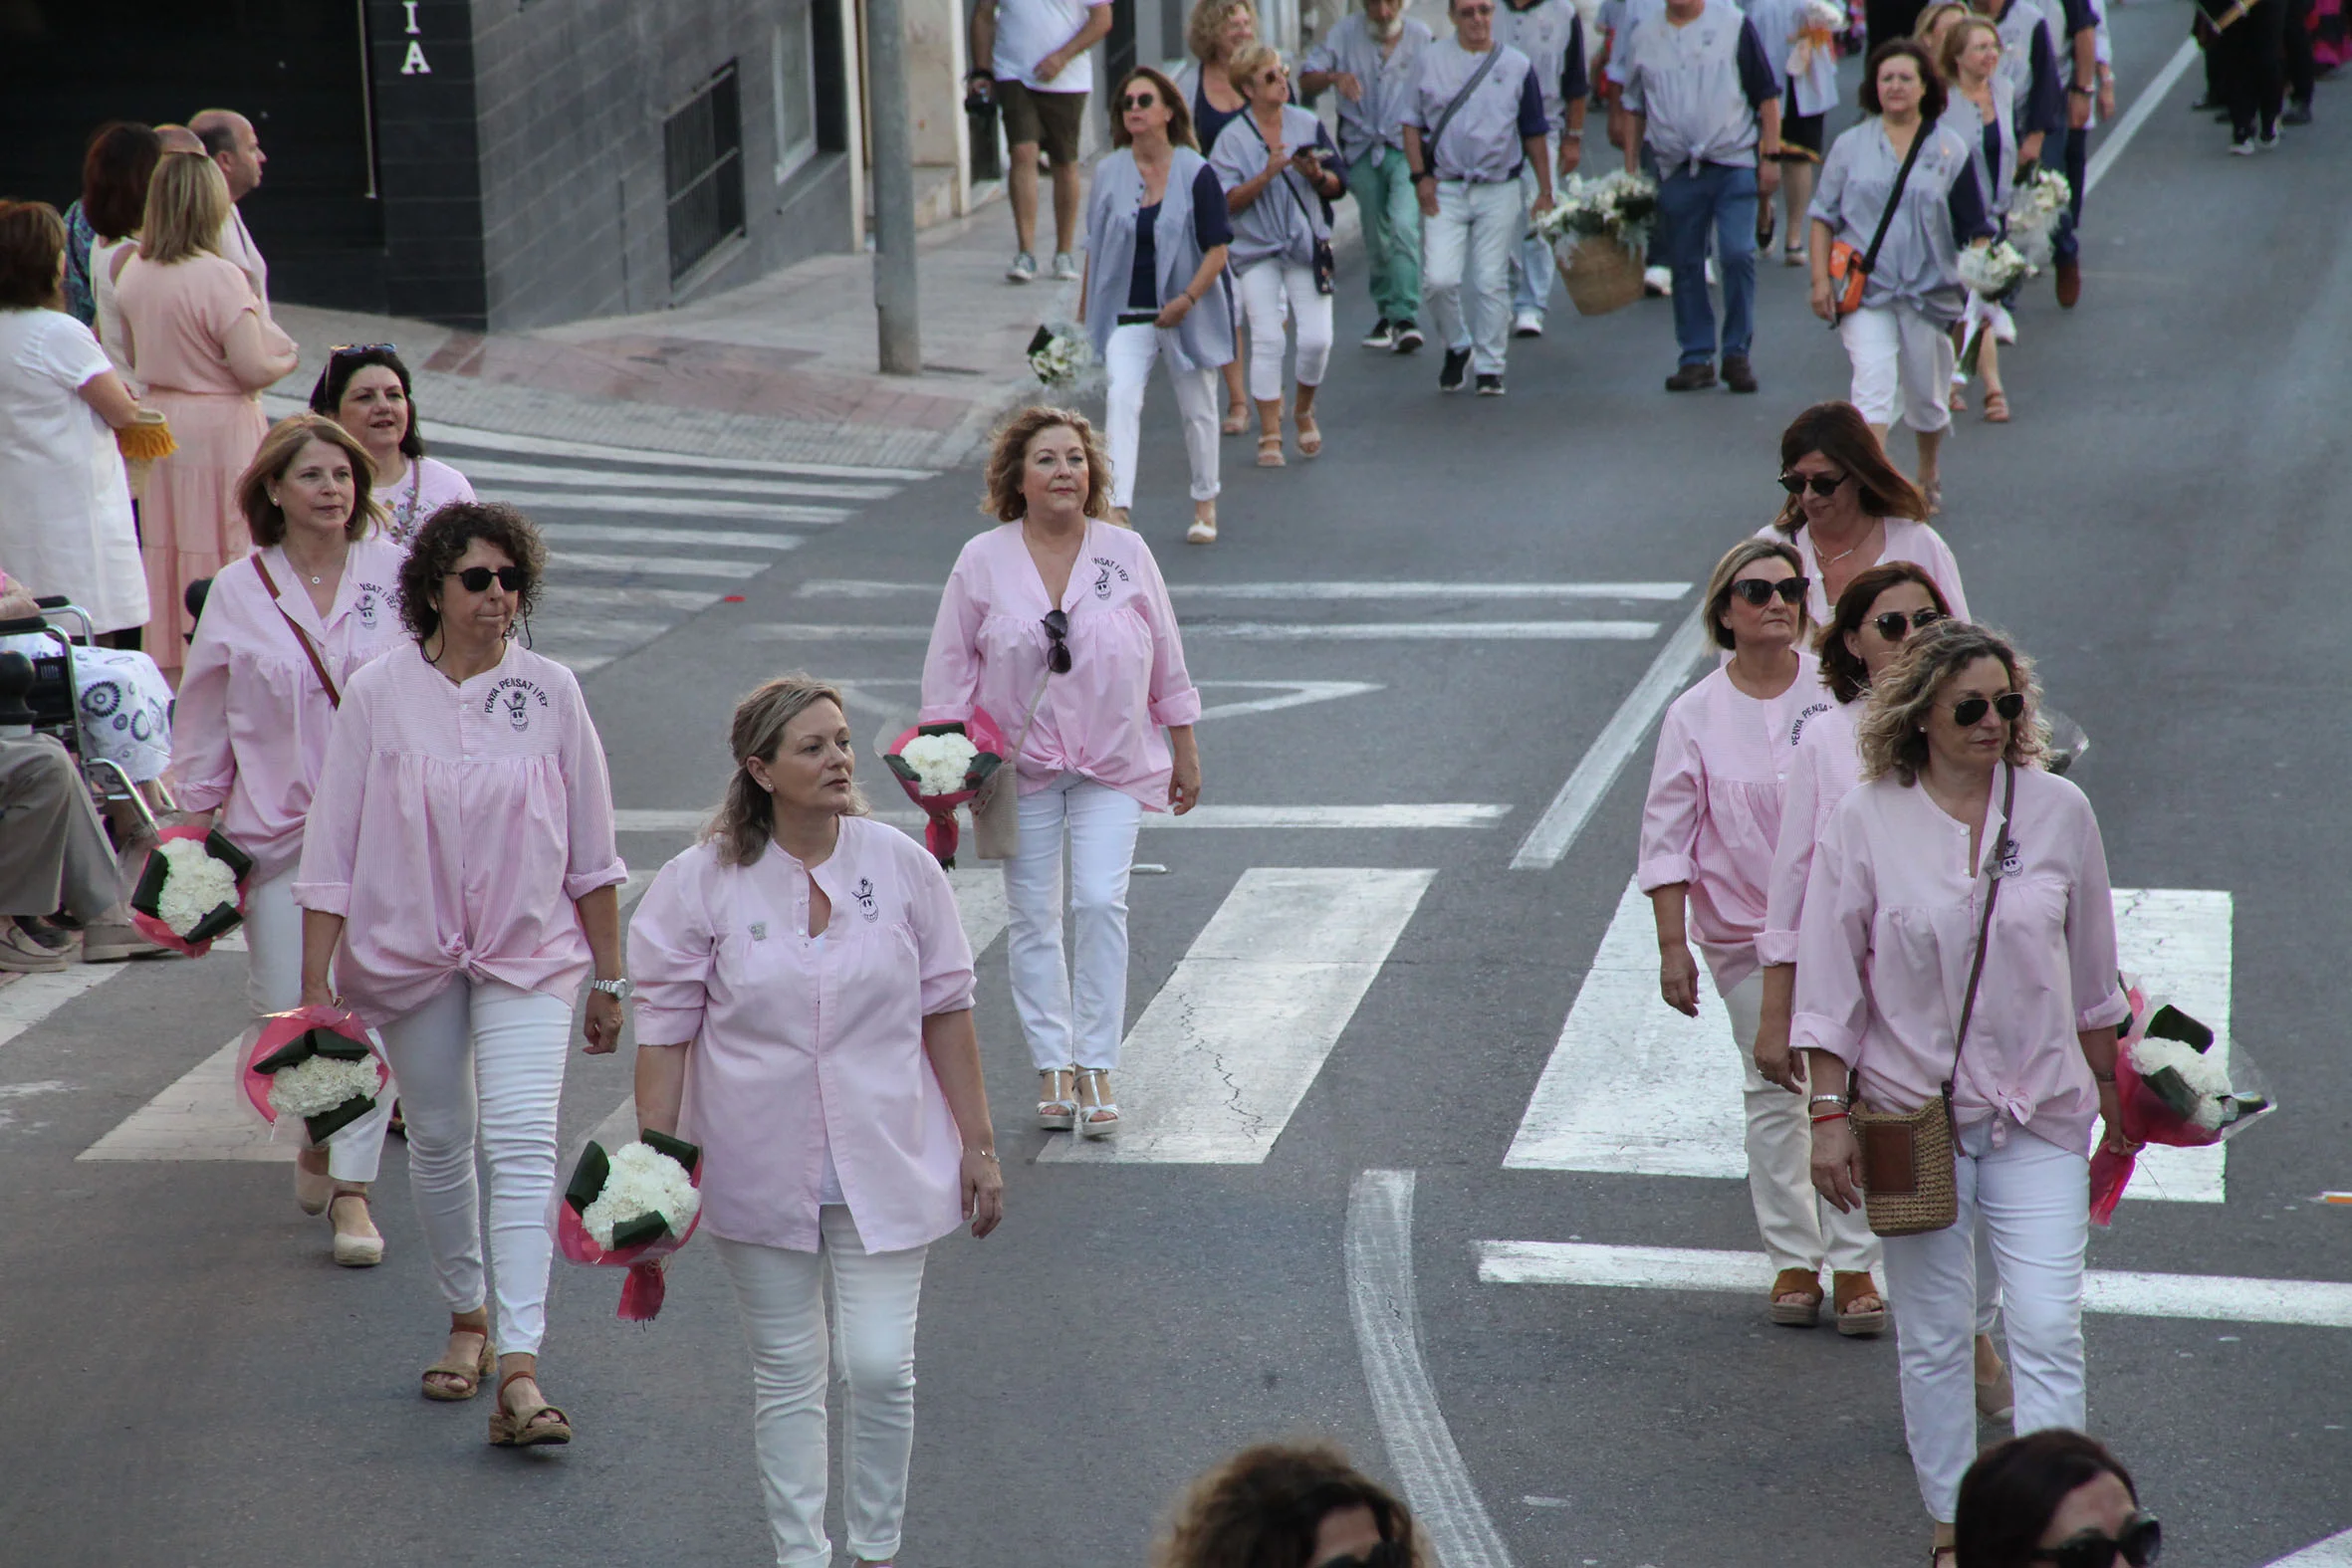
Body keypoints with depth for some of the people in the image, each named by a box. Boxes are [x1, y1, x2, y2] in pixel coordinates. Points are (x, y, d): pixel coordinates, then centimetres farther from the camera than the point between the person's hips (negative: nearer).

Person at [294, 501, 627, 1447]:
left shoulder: (550, 692, -2)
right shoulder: (380, 693, -5)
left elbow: (592, 852, 6)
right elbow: (331, 850, -3)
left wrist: (608, 978, 8)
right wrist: (316, 986, -6)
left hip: (529, 952, -1)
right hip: (406, 951, 1)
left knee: (522, 1142, -14)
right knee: (438, 1141, 13)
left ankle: (519, 1371, -21)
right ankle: (466, 1319, 35)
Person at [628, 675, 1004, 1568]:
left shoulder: (900, 865, -3)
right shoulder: (703, 881, -7)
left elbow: (945, 1010, 5)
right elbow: (665, 1030, -2)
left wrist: (978, 1147, 6)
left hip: (884, 1167, 0)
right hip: (760, 1174, 0)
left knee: (881, 1366, -4)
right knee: (787, 1373, 9)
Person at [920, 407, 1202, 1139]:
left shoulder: (1126, 554, -1)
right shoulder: (983, 562, -3)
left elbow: (1167, 661, 6)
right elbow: (950, 667, 2)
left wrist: (1184, 751, 9)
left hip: (1112, 763, 0)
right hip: (1020, 765, 1)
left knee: (1101, 903, -11)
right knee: (1033, 916, 5)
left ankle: (1096, 1066, -3)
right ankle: (1052, 1065, 15)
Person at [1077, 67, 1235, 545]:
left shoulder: (1195, 173, -7)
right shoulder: (1109, 173, 2)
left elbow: (1217, 249, -7)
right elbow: (1095, 247, 10)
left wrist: (1188, 299, -19)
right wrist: (1083, 311, 11)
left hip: (1187, 313, -1)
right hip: (1127, 313, 1)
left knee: (1197, 410, 12)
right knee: (1121, 399, -18)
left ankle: (1205, 504, 31)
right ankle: (1118, 508, -27)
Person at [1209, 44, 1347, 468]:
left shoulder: (1308, 125, 5)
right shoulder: (1232, 139, -2)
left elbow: (1338, 186, 8)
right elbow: (1228, 202, -11)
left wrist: (1317, 175, -14)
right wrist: (1268, 174, -22)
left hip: (1307, 246, 2)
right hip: (1256, 250, -2)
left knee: (1317, 338, -7)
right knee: (1267, 341, -8)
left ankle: (1304, 410, 21)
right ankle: (1270, 435, 1)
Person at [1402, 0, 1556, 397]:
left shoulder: (1517, 66, 4)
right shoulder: (1431, 60, 4)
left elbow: (1534, 135, 9)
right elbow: (1412, 123, 7)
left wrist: (1545, 192, 7)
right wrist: (1420, 176, -4)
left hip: (1499, 191, 0)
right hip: (1444, 189, 0)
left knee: (1491, 282, 1)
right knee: (1439, 279, -10)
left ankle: (1489, 367, 13)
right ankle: (1457, 346, 15)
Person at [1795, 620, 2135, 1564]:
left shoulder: (2058, 811, -1)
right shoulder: (1865, 822, -6)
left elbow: (2090, 971, 11)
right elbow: (1830, 982, -3)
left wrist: (2107, 1086, 17)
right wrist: (1829, 1114, -6)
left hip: (2038, 1112, 1)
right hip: (1913, 1111, -1)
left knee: (2047, 1328, -7)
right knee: (1931, 1335, 8)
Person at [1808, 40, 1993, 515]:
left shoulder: (1951, 149, 3)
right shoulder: (1851, 146, 5)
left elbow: (1974, 227, 5)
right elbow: (1824, 216, 7)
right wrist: (1821, 279, -2)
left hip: (1929, 290, 1)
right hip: (1865, 290, -1)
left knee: (1927, 397, 13)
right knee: (1874, 385, -18)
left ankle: (1929, 478, 39)